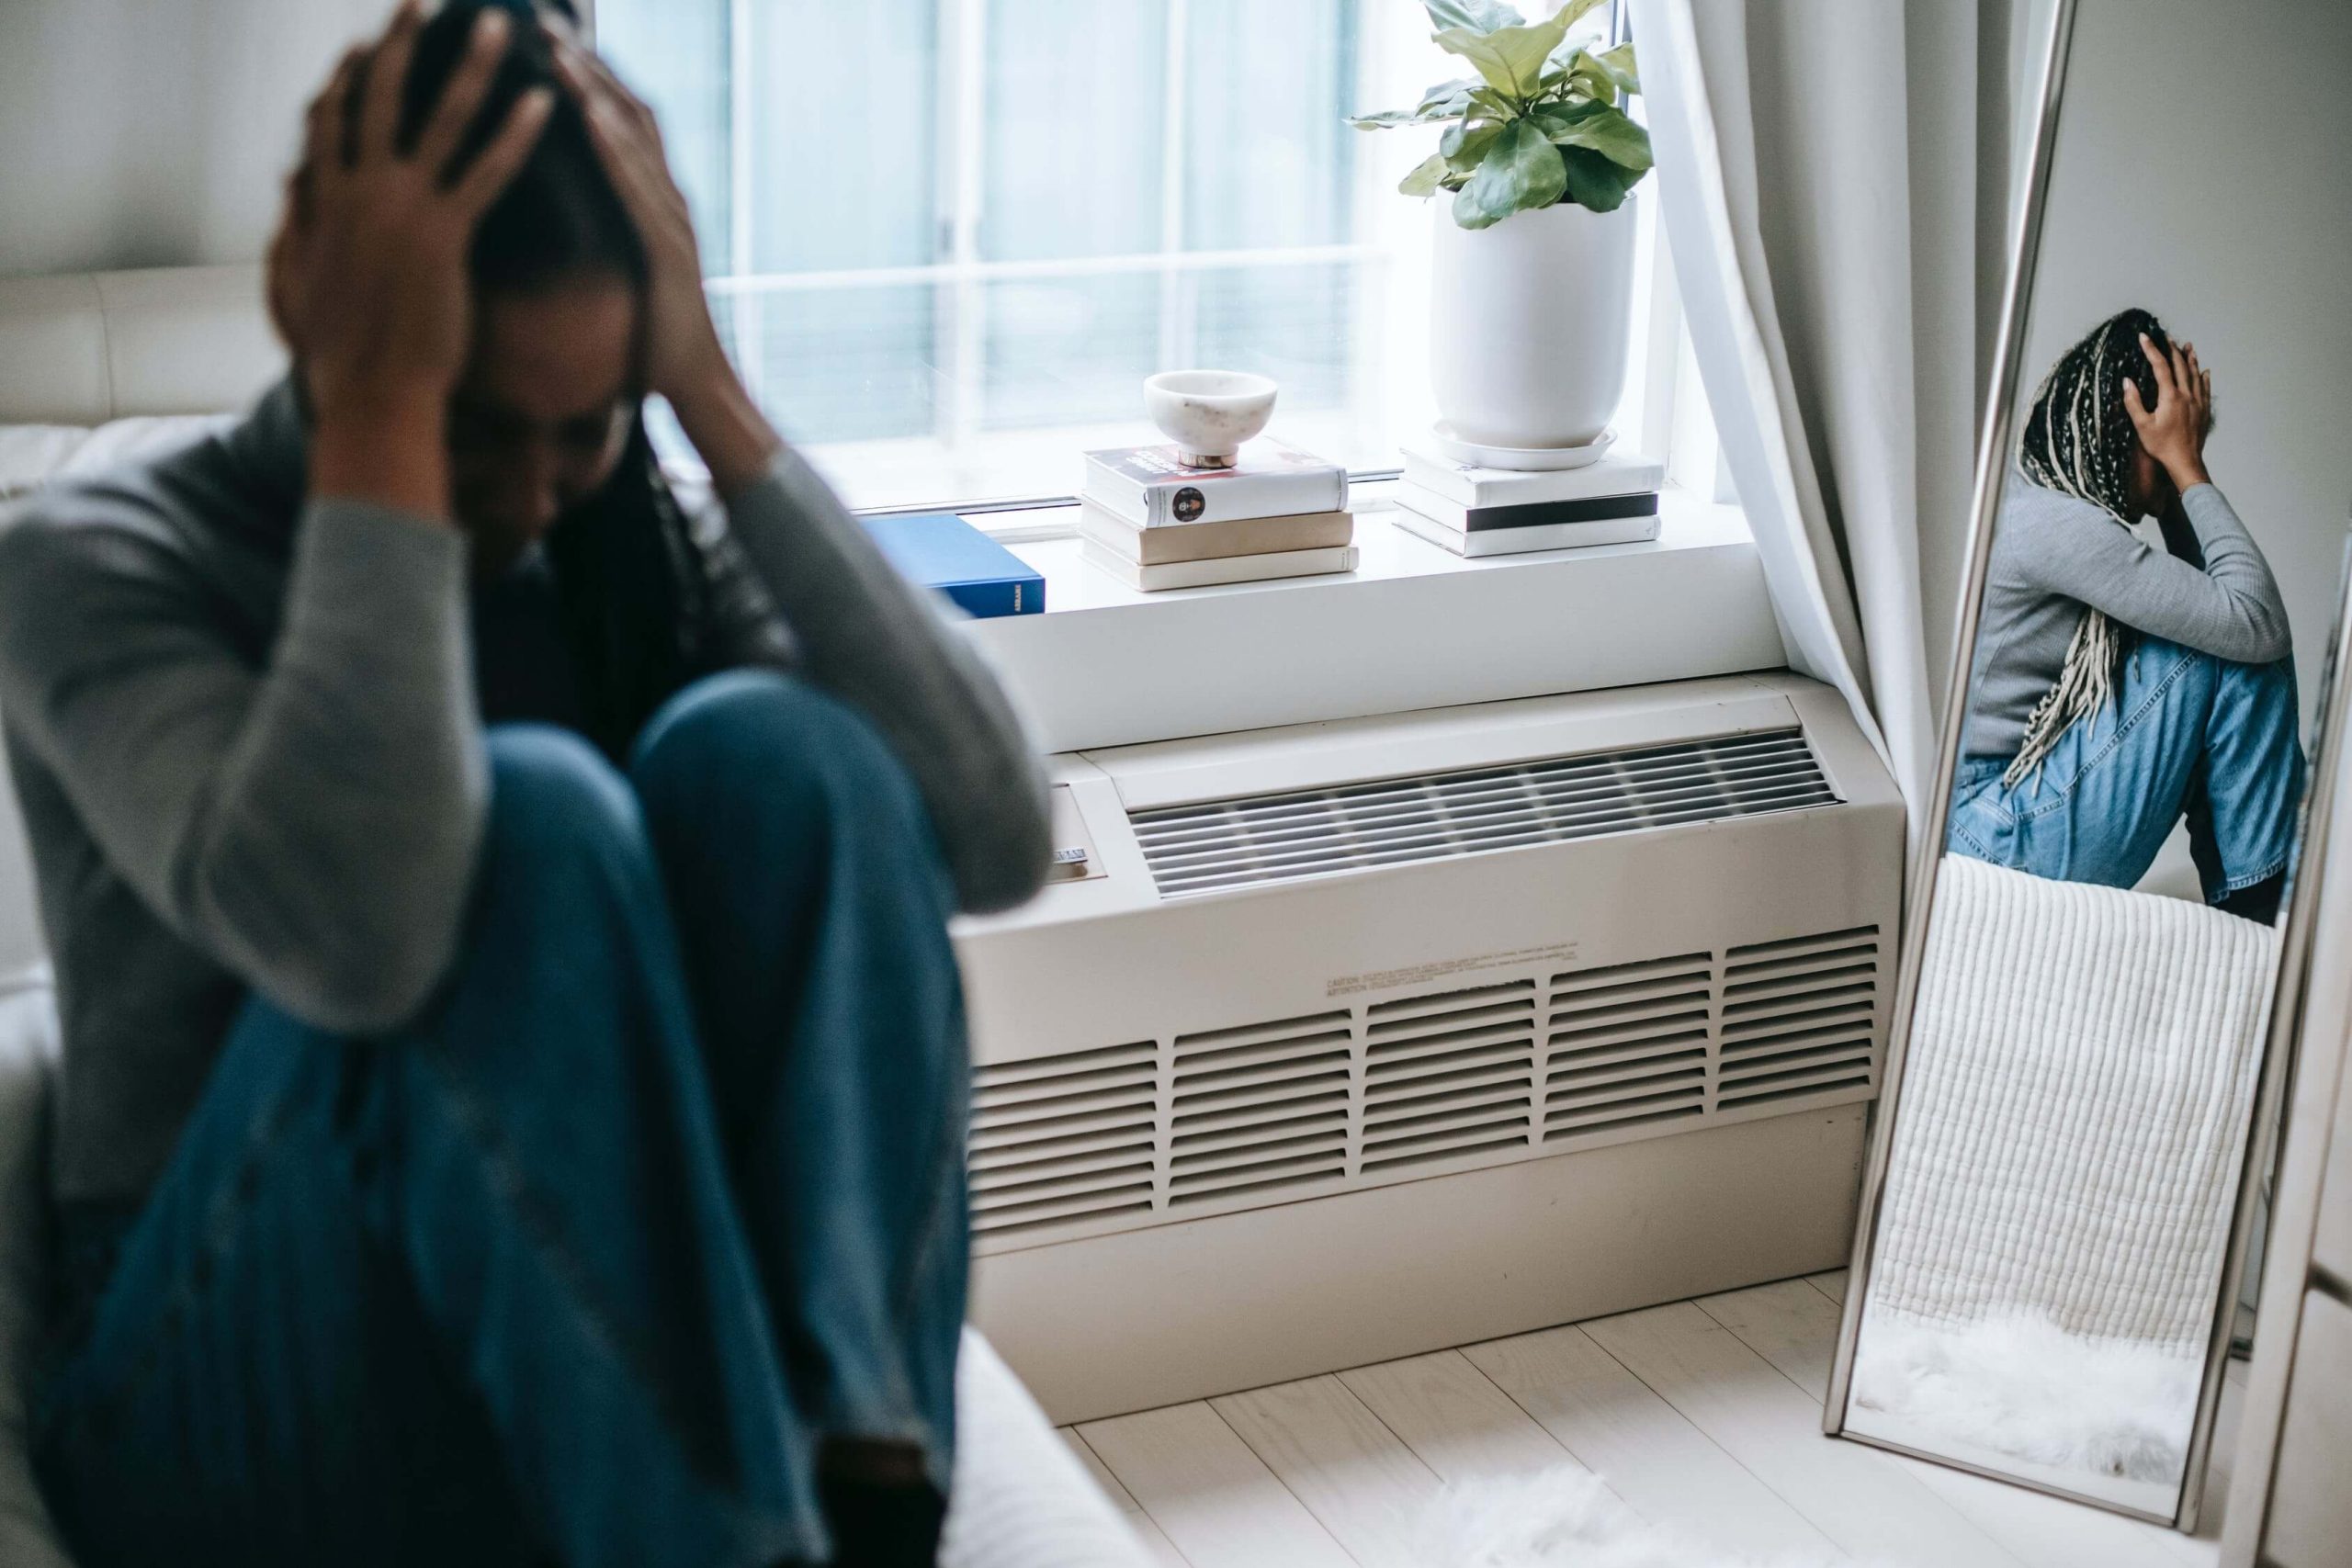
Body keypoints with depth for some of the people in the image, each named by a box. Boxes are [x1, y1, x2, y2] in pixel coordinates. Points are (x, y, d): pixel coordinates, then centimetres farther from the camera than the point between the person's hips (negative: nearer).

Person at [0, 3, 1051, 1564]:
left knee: (764, 750, -23)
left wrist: (714, 398, -16)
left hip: (629, 1363, 4)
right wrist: (381, 414, -26)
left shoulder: (641, 544, 2)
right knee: (532, 814, -31)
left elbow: (994, 840, -15)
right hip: (255, 1390, -3)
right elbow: (349, 931, -33)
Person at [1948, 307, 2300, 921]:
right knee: (2239, 651, -11)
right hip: (2000, 842, -10)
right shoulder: (2056, 523, -19)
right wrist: (2187, 468, -10)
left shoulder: (2032, 498, 12)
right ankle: (2262, 907, 1)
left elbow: (2198, 596, 17)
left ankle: (2239, 910, 13)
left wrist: (2181, 474, 7)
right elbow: (2258, 622, -18)